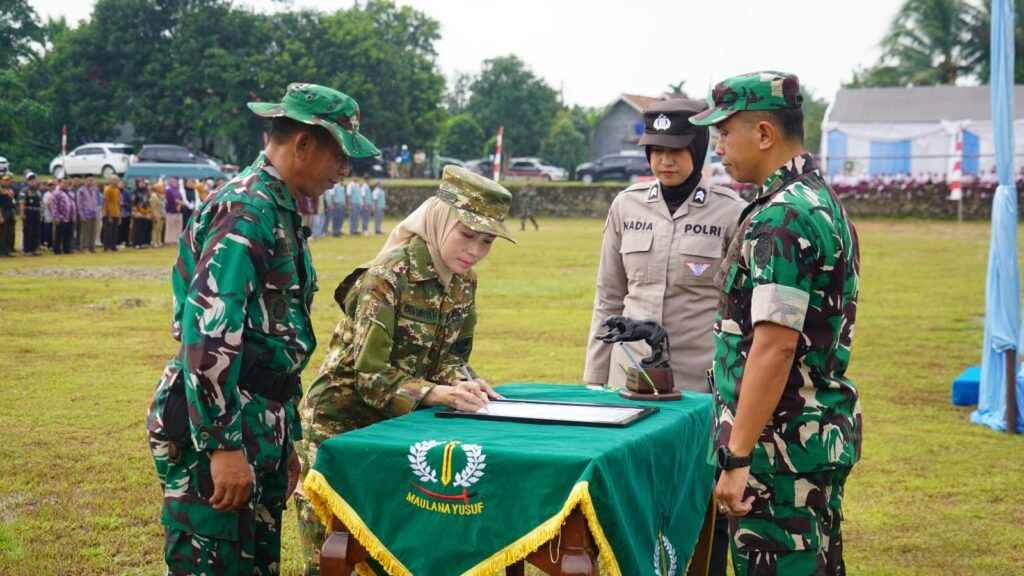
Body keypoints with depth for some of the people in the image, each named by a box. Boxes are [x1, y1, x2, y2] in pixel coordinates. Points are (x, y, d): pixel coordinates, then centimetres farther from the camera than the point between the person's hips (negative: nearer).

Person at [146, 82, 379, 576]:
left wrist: (286, 441, 24)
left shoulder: (280, 211, 16)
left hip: (261, 425, 10)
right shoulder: (246, 207, -15)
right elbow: (207, 331, -25)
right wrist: (223, 446, -27)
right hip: (214, 426, -10)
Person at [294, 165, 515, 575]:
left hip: (399, 424, 7)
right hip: (341, 421, -7)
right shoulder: (389, 277, -24)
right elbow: (369, 373, -26)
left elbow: (451, 355, 5)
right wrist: (438, 393, -37)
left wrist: (463, 383, -17)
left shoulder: (463, 281, -1)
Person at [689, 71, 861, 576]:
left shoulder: (780, 218, -19)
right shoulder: (823, 201, 13)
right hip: (822, 435, 10)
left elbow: (775, 347, -24)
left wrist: (738, 458, -22)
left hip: (782, 443, -10)